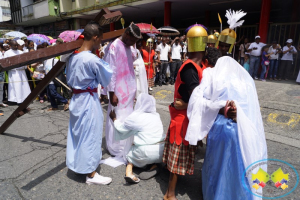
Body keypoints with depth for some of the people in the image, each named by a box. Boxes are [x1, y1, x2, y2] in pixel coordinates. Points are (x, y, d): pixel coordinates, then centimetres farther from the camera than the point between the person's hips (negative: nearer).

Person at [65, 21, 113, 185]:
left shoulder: (72, 56, 3)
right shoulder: (93, 59, -21)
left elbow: (69, 78, 14)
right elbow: (108, 78, -7)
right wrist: (103, 63, 8)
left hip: (76, 98, 8)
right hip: (89, 100, -8)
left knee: (77, 132, 19)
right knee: (90, 134, 2)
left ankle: (77, 164, 38)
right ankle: (90, 174, 16)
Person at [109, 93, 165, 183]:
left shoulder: (135, 117, -6)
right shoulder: (156, 116, 8)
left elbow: (121, 128, 10)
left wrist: (114, 119, 28)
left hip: (146, 154, -4)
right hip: (162, 152, 4)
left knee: (131, 152, 25)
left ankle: (129, 172, 2)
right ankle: (154, 165, 10)